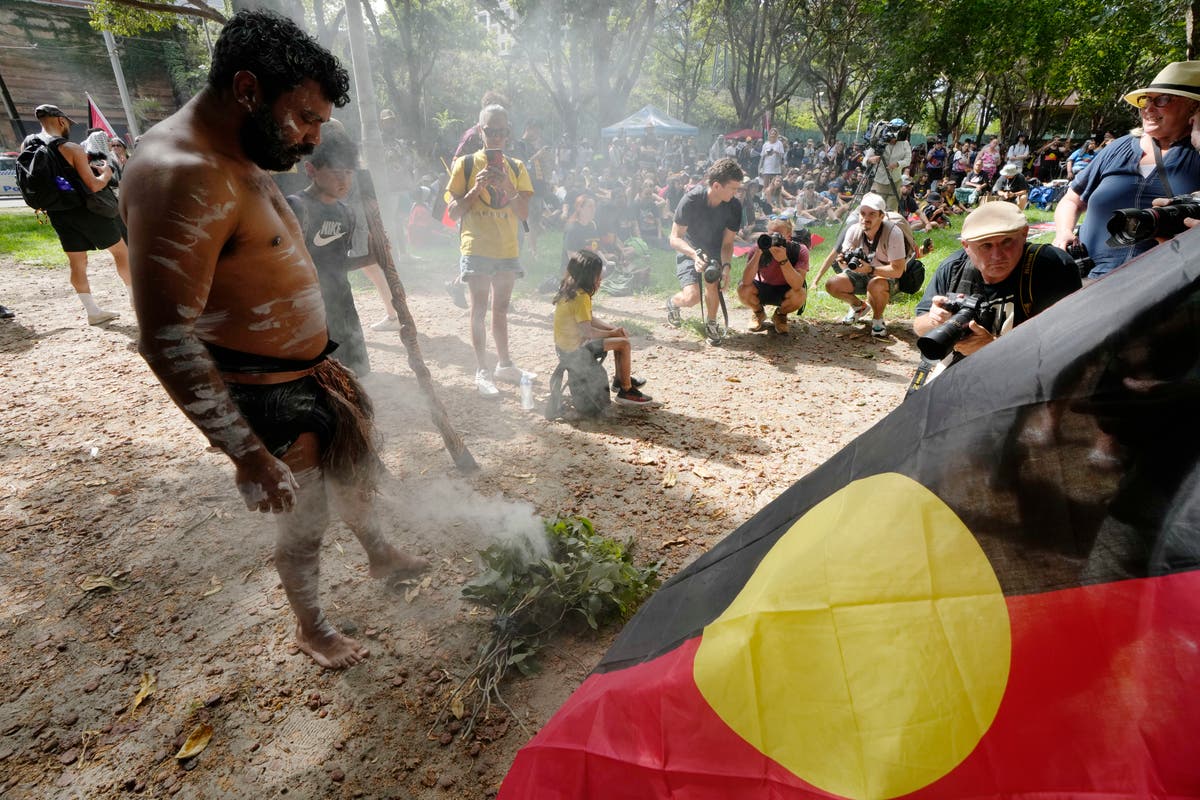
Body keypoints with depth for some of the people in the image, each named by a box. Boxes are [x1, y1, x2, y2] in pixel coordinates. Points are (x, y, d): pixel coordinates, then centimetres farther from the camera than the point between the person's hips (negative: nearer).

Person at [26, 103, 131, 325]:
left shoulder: (27, 144, 5)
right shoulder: (71, 149, -15)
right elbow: (94, 185, -19)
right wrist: (106, 173, 0)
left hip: (57, 213, 7)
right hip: (84, 209, -6)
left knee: (77, 262, 9)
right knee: (121, 251, 6)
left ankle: (92, 311, 10)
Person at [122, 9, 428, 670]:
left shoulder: (243, 162, 7)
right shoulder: (181, 175, -25)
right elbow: (166, 338, -28)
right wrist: (248, 454, -26)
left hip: (308, 375, 9)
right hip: (265, 398, -9)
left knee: (355, 474, 25)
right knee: (302, 523, 10)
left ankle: (382, 557, 52)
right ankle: (311, 629, 37)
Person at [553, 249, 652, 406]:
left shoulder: (571, 291, 7)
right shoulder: (581, 297, -24)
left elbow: (590, 320, 13)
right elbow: (587, 331, -28)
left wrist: (613, 329, 1)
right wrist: (611, 333, -13)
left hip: (566, 343, 10)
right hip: (575, 348, -10)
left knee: (620, 336, 18)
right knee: (624, 343, -9)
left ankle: (620, 379, 29)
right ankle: (626, 391, 1)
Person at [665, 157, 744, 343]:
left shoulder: (734, 206, -18)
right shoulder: (691, 200, -27)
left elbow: (727, 243, -13)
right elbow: (674, 238, -25)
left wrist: (726, 266, -33)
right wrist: (694, 254, -43)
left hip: (715, 252, 3)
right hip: (688, 251, -3)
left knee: (712, 282, -27)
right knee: (692, 296, -22)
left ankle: (711, 323, 1)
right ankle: (672, 303, 17)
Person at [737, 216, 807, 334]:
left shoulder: (800, 250, -23)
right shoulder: (759, 249, -21)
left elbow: (797, 285, -37)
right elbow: (746, 281, -34)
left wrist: (783, 260, -48)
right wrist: (758, 253, -43)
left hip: (785, 291, -1)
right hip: (762, 288, 1)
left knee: (800, 295, -34)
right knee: (743, 289, -29)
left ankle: (780, 315, 3)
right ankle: (758, 314, 6)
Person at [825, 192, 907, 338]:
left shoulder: (893, 233, -26)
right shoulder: (853, 230, -12)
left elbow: (897, 270, -29)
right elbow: (846, 265, -8)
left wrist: (870, 269, -43)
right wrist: (844, 261, -33)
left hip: (888, 278, -5)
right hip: (861, 275, 5)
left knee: (875, 285, -39)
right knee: (832, 284, -17)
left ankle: (878, 319, -7)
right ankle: (859, 307, 13)